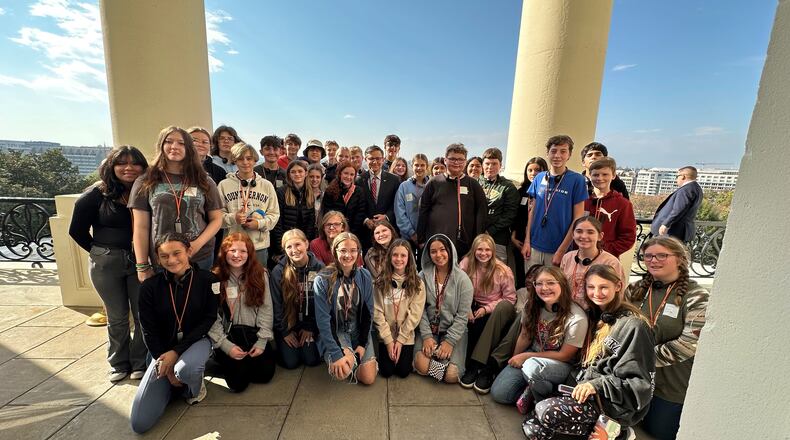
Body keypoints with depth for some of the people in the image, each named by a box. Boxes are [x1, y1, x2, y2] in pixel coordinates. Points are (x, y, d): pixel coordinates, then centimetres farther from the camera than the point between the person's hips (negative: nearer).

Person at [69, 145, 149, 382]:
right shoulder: (97, 193, -4)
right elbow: (77, 230, 3)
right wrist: (100, 251, 2)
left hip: (140, 262, 0)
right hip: (106, 264, 0)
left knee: (143, 315, 6)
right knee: (117, 318, 13)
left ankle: (140, 363, 24)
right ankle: (119, 363, 32)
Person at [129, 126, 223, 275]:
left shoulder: (204, 182, 4)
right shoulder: (145, 183, 3)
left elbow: (216, 219, 4)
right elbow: (141, 227, 1)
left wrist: (197, 244, -11)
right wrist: (142, 267, -1)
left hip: (201, 258, 1)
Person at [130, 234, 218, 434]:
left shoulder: (208, 280, -14)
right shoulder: (149, 287, -8)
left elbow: (209, 321, -11)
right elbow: (149, 332, -4)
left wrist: (176, 351, -18)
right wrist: (166, 365, -9)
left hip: (196, 341, -2)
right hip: (162, 350, 3)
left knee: (185, 369, -38)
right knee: (139, 423, -5)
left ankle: (195, 386, 0)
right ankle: (172, 383, 25)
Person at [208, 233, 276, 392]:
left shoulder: (260, 274, 0)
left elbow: (266, 309, -2)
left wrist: (262, 341, -8)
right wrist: (225, 346, -12)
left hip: (253, 333, 2)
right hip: (227, 335, -1)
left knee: (265, 374, -10)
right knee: (238, 381, -13)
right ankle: (223, 358, 18)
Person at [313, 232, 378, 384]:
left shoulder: (365, 276, -8)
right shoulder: (322, 280, -19)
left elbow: (369, 312, -1)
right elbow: (322, 320, -18)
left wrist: (363, 344, -7)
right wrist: (337, 354, -24)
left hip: (359, 330, 3)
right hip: (334, 332, -3)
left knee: (368, 379, -5)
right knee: (342, 371, -27)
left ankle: (354, 357, 24)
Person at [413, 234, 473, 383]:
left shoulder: (462, 279, -8)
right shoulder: (423, 276, -3)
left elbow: (463, 315, -9)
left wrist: (450, 341, -15)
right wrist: (426, 336, -13)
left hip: (454, 331, -1)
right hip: (428, 329, 1)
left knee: (451, 376, -16)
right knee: (422, 367, -19)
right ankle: (436, 354, 11)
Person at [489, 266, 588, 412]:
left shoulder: (577, 318, -25)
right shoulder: (531, 306, -11)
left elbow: (564, 356, -15)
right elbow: (524, 336, 3)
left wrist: (526, 356, -14)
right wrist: (514, 360, 6)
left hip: (560, 364, -4)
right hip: (531, 356, 4)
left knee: (532, 366, -39)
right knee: (498, 393, -11)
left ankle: (544, 401, -8)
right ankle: (532, 386, 11)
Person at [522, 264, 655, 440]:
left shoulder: (632, 325, -14)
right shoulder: (597, 317, 10)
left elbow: (638, 383, -15)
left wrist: (597, 385, -25)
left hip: (616, 403, -7)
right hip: (590, 392, 7)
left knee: (546, 410, -26)